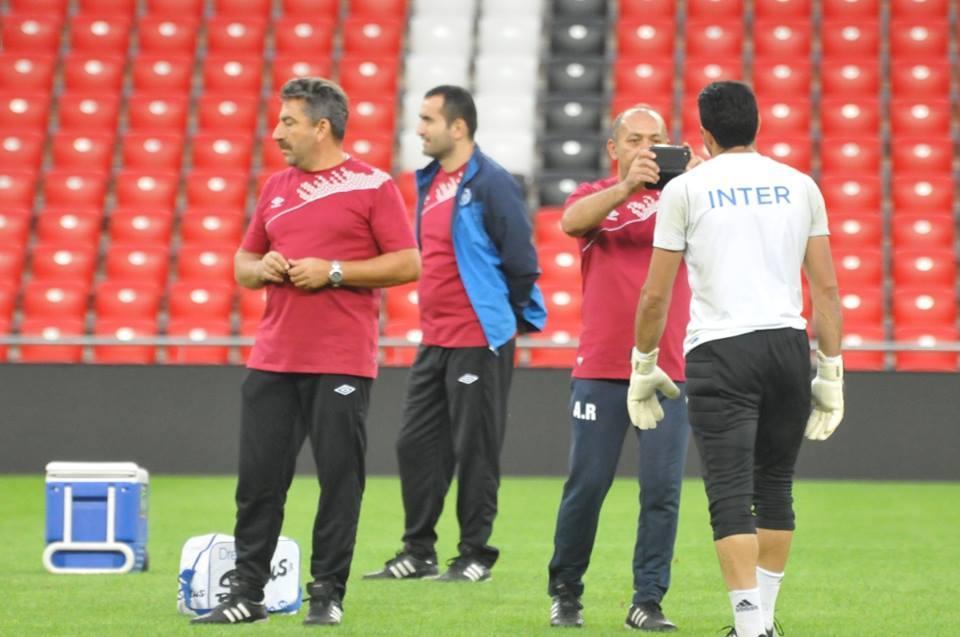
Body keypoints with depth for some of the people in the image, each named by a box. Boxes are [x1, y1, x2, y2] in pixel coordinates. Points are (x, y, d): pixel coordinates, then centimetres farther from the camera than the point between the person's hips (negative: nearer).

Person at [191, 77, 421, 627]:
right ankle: (247, 593, 9)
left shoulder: (372, 185, -2)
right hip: (273, 360, 5)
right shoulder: (277, 188, 16)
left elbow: (408, 264, -7)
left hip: (342, 364, -5)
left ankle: (328, 596, 7)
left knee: (339, 481, -1)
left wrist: (332, 272, -13)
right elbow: (244, 263, 23)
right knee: (258, 478, 3)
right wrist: (261, 268, -1)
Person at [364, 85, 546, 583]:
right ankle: (418, 553, 16)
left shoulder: (490, 184, -13)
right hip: (434, 338, 8)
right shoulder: (428, 182, 12)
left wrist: (515, 316, -3)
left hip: (479, 340, -8)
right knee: (416, 444, 9)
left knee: (475, 449, -2)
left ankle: (475, 556, 6)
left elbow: (520, 258, -12)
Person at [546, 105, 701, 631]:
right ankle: (565, 594, 15)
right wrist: (628, 185, -30)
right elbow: (572, 221, -15)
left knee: (662, 491, -2)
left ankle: (647, 602, 4)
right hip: (601, 370, -1)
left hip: (669, 369, 1)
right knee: (586, 485, 1)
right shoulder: (595, 197, 8)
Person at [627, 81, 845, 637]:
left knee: (731, 495, -6)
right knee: (775, 489, 16)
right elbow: (827, 288, 7)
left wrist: (643, 367, 14)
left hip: (719, 349, -3)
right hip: (789, 343, 3)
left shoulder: (686, 189, 3)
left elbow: (656, 295, 2)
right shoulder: (800, 186, 10)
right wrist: (832, 372, 12)